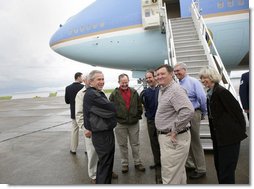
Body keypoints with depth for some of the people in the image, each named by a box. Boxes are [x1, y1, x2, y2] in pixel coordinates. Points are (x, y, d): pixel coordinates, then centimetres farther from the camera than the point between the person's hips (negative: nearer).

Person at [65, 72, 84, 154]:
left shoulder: (68, 88, -4)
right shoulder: (83, 87, -15)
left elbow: (67, 101, 0)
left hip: (74, 113, 3)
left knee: (74, 130, 15)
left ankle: (73, 149, 21)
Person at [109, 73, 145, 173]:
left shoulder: (134, 92, 3)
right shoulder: (114, 94, -5)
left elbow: (139, 106, 8)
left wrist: (138, 116, 3)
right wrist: (115, 119, -4)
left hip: (134, 123, 2)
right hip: (120, 124, -1)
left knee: (135, 144, 13)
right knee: (123, 145, 11)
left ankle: (137, 162, 29)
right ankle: (125, 164, 27)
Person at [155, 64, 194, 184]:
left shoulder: (175, 90, -20)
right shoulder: (162, 89, 11)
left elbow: (188, 111, -33)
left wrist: (175, 130, -23)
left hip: (174, 138, -10)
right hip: (165, 136, 10)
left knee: (170, 177, 1)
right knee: (178, 171, 24)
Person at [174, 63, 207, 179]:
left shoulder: (193, 82, -11)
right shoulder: (178, 85, 8)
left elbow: (202, 98, -14)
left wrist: (203, 114, -5)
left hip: (192, 115, -6)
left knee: (195, 142, 4)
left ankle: (201, 169, 21)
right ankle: (189, 163, 36)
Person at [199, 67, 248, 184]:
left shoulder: (221, 91, -18)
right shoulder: (210, 93, 9)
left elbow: (236, 109, -17)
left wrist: (241, 129, -10)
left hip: (229, 136, -9)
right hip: (218, 136, 9)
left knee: (226, 169, 0)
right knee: (219, 166, 20)